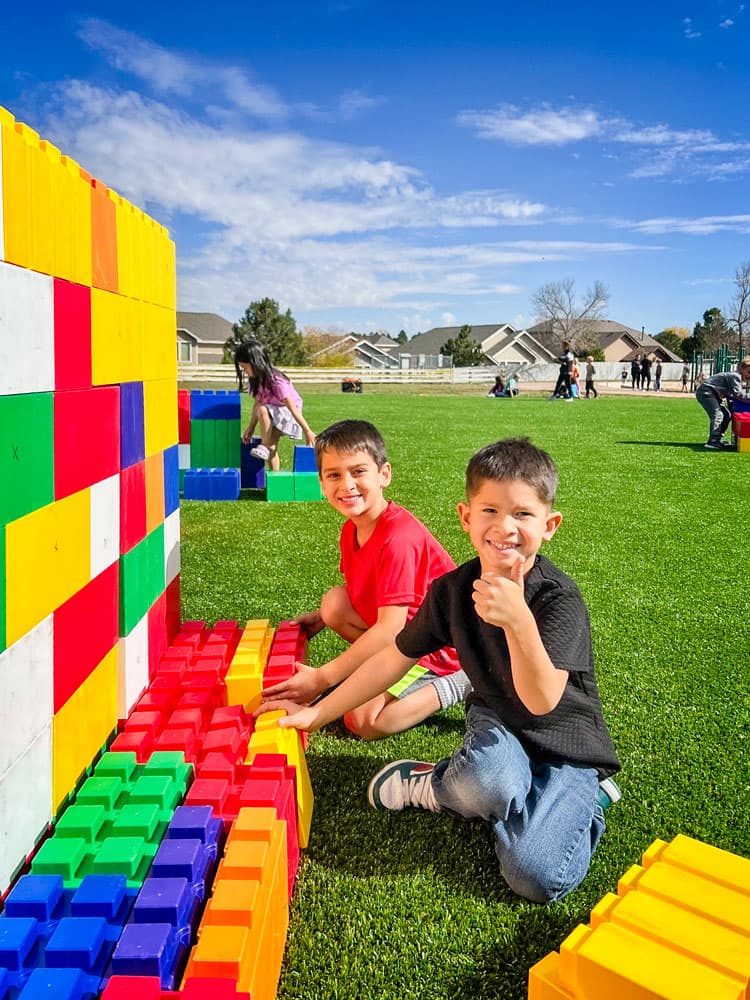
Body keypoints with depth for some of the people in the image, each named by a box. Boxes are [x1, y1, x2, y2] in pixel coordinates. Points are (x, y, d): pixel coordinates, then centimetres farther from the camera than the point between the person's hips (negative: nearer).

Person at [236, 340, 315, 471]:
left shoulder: (276, 381, -30)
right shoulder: (256, 380, -7)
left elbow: (293, 408, -29)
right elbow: (257, 403, 3)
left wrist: (307, 431, -27)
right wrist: (251, 427, 2)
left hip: (287, 414, -8)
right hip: (273, 415, 8)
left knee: (263, 410, -32)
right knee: (271, 448, 1)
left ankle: (265, 446, -18)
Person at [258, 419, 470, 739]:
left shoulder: (398, 539, -29)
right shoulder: (352, 530, -1)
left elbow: (391, 628, -32)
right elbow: (359, 593, 15)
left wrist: (320, 679, -31)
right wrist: (321, 617, -1)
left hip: (441, 644, -8)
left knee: (362, 720, -17)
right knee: (334, 601, -5)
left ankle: (454, 684, -2)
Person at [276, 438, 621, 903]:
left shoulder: (559, 598, -23)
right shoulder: (453, 589, -10)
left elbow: (541, 700, -32)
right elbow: (391, 660, 1)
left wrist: (518, 620, -49)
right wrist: (315, 714, 4)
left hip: (567, 747, -2)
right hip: (498, 729, 2)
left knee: (535, 877, -24)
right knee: (489, 777, -35)